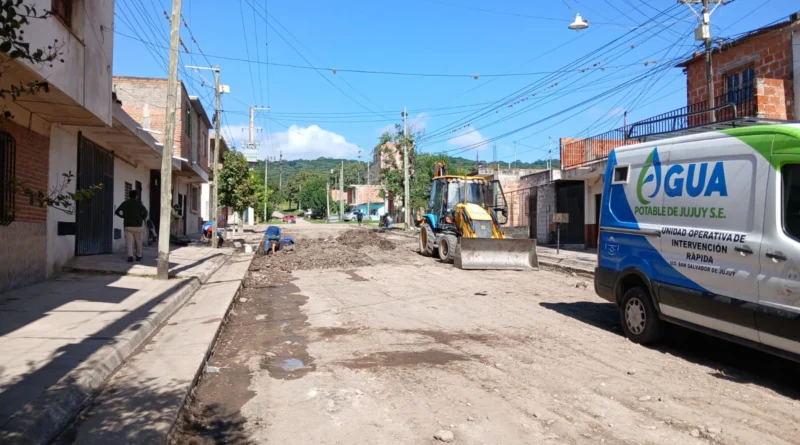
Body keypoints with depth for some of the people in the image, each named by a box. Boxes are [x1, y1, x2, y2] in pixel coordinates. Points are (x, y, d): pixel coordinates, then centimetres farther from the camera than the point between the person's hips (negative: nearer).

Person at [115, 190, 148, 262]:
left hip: (128, 226, 1)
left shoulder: (125, 203, 6)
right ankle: (139, 256, 23)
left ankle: (130, 256, -19)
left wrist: (124, 216, 17)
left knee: (129, 242, -2)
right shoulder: (138, 203, -2)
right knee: (138, 241, 13)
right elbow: (145, 212, -17)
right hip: (137, 226, -1)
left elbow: (117, 212, 6)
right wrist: (143, 219, 1)